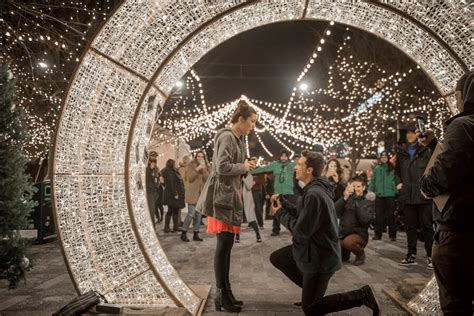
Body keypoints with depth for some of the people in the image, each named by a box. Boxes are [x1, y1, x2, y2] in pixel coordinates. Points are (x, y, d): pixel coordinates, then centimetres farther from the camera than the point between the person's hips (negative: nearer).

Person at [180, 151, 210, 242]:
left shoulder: (206, 167, 11)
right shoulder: (190, 165, 1)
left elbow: (208, 178, -1)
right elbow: (190, 178, -9)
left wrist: (204, 169, -13)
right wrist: (197, 169, -16)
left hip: (202, 193, 4)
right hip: (192, 193, -4)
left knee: (198, 214, 7)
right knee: (191, 214, -10)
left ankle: (196, 234, 14)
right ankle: (183, 233, 3)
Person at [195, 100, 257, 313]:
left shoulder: (237, 139, 17)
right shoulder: (226, 137, -13)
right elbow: (222, 167, -22)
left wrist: (247, 167, 6)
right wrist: (244, 167, -9)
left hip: (231, 196, 10)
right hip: (222, 196, -10)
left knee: (226, 245, 12)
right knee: (224, 245, -5)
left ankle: (225, 292, 21)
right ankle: (222, 295, 5)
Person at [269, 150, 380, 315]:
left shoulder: (314, 194, -29)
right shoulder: (314, 189, 5)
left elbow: (301, 230, -26)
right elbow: (301, 215, 8)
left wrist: (280, 213, -13)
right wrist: (283, 202, -2)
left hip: (319, 257, -10)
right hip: (311, 249, 10)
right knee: (276, 258, 18)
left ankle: (362, 295, 5)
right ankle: (310, 289, 24)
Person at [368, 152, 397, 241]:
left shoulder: (392, 168, 2)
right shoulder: (376, 168, 7)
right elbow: (372, 181, 7)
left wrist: (396, 190, -10)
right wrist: (370, 191, -2)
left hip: (390, 194, -2)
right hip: (379, 194, 2)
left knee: (391, 215, 5)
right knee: (379, 215, 6)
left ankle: (392, 235, 12)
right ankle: (378, 234, 12)